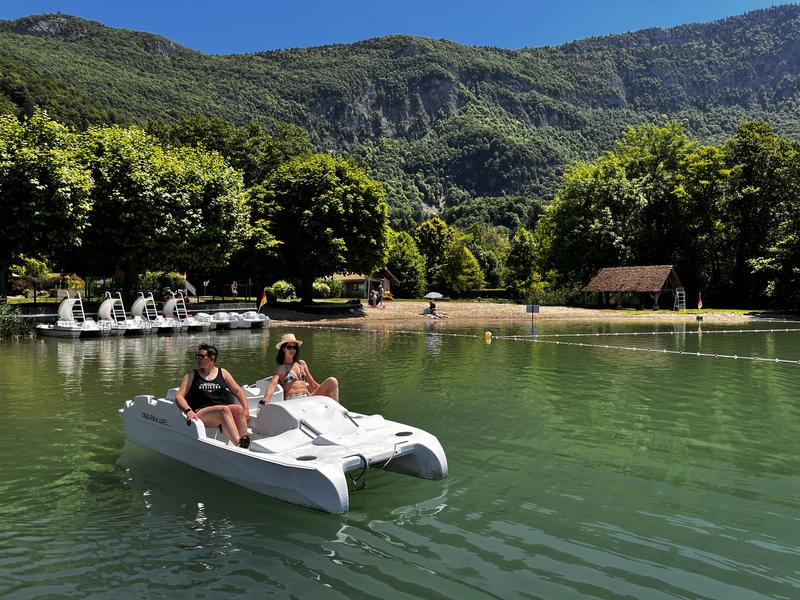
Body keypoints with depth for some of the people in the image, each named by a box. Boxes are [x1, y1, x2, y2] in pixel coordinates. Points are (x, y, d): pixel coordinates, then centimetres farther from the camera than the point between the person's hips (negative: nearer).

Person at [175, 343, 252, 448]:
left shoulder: (222, 373, 19)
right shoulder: (191, 376, 16)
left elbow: (238, 391, 16)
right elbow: (179, 397, 6)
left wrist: (245, 409, -1)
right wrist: (188, 411, -15)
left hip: (225, 410, 3)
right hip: (201, 413, -3)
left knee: (238, 409, -30)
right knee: (224, 409, -34)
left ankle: (245, 442, -45)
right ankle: (240, 444, -50)